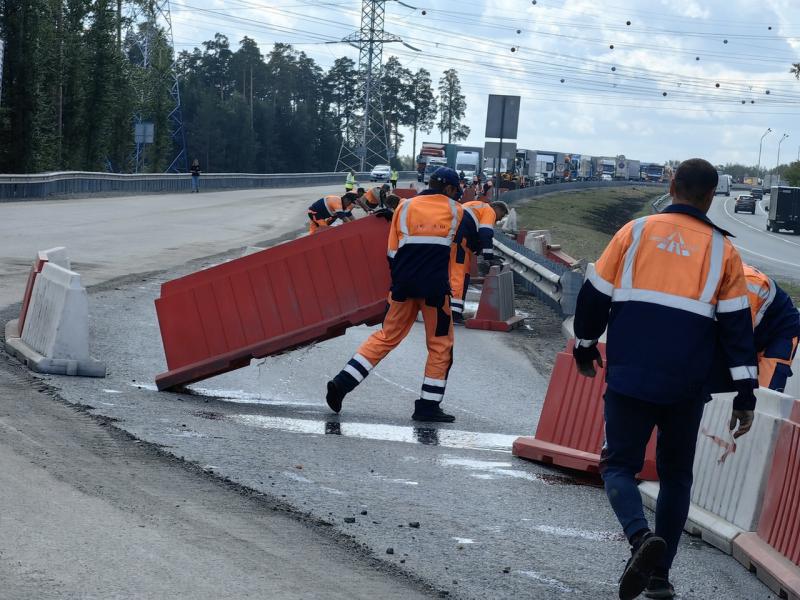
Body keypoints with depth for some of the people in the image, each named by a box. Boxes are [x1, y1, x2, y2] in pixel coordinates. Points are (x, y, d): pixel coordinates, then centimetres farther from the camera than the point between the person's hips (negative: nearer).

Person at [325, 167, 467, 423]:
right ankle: (428, 405, 7)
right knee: (440, 344, 10)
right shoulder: (456, 211, 7)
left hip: (404, 284, 3)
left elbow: (393, 252, 10)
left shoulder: (405, 206, 10)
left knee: (387, 336, 13)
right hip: (436, 287, -3)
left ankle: (342, 382, 4)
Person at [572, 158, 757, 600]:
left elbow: (595, 295, 5)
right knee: (675, 475, 17)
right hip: (686, 387, 1)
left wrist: (584, 348, 21)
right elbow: (736, 325, 1)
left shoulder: (635, 232, 2)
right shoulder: (722, 249, 3)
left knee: (619, 464, 8)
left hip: (629, 378, -1)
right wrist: (745, 394, 4)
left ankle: (641, 536, -20)